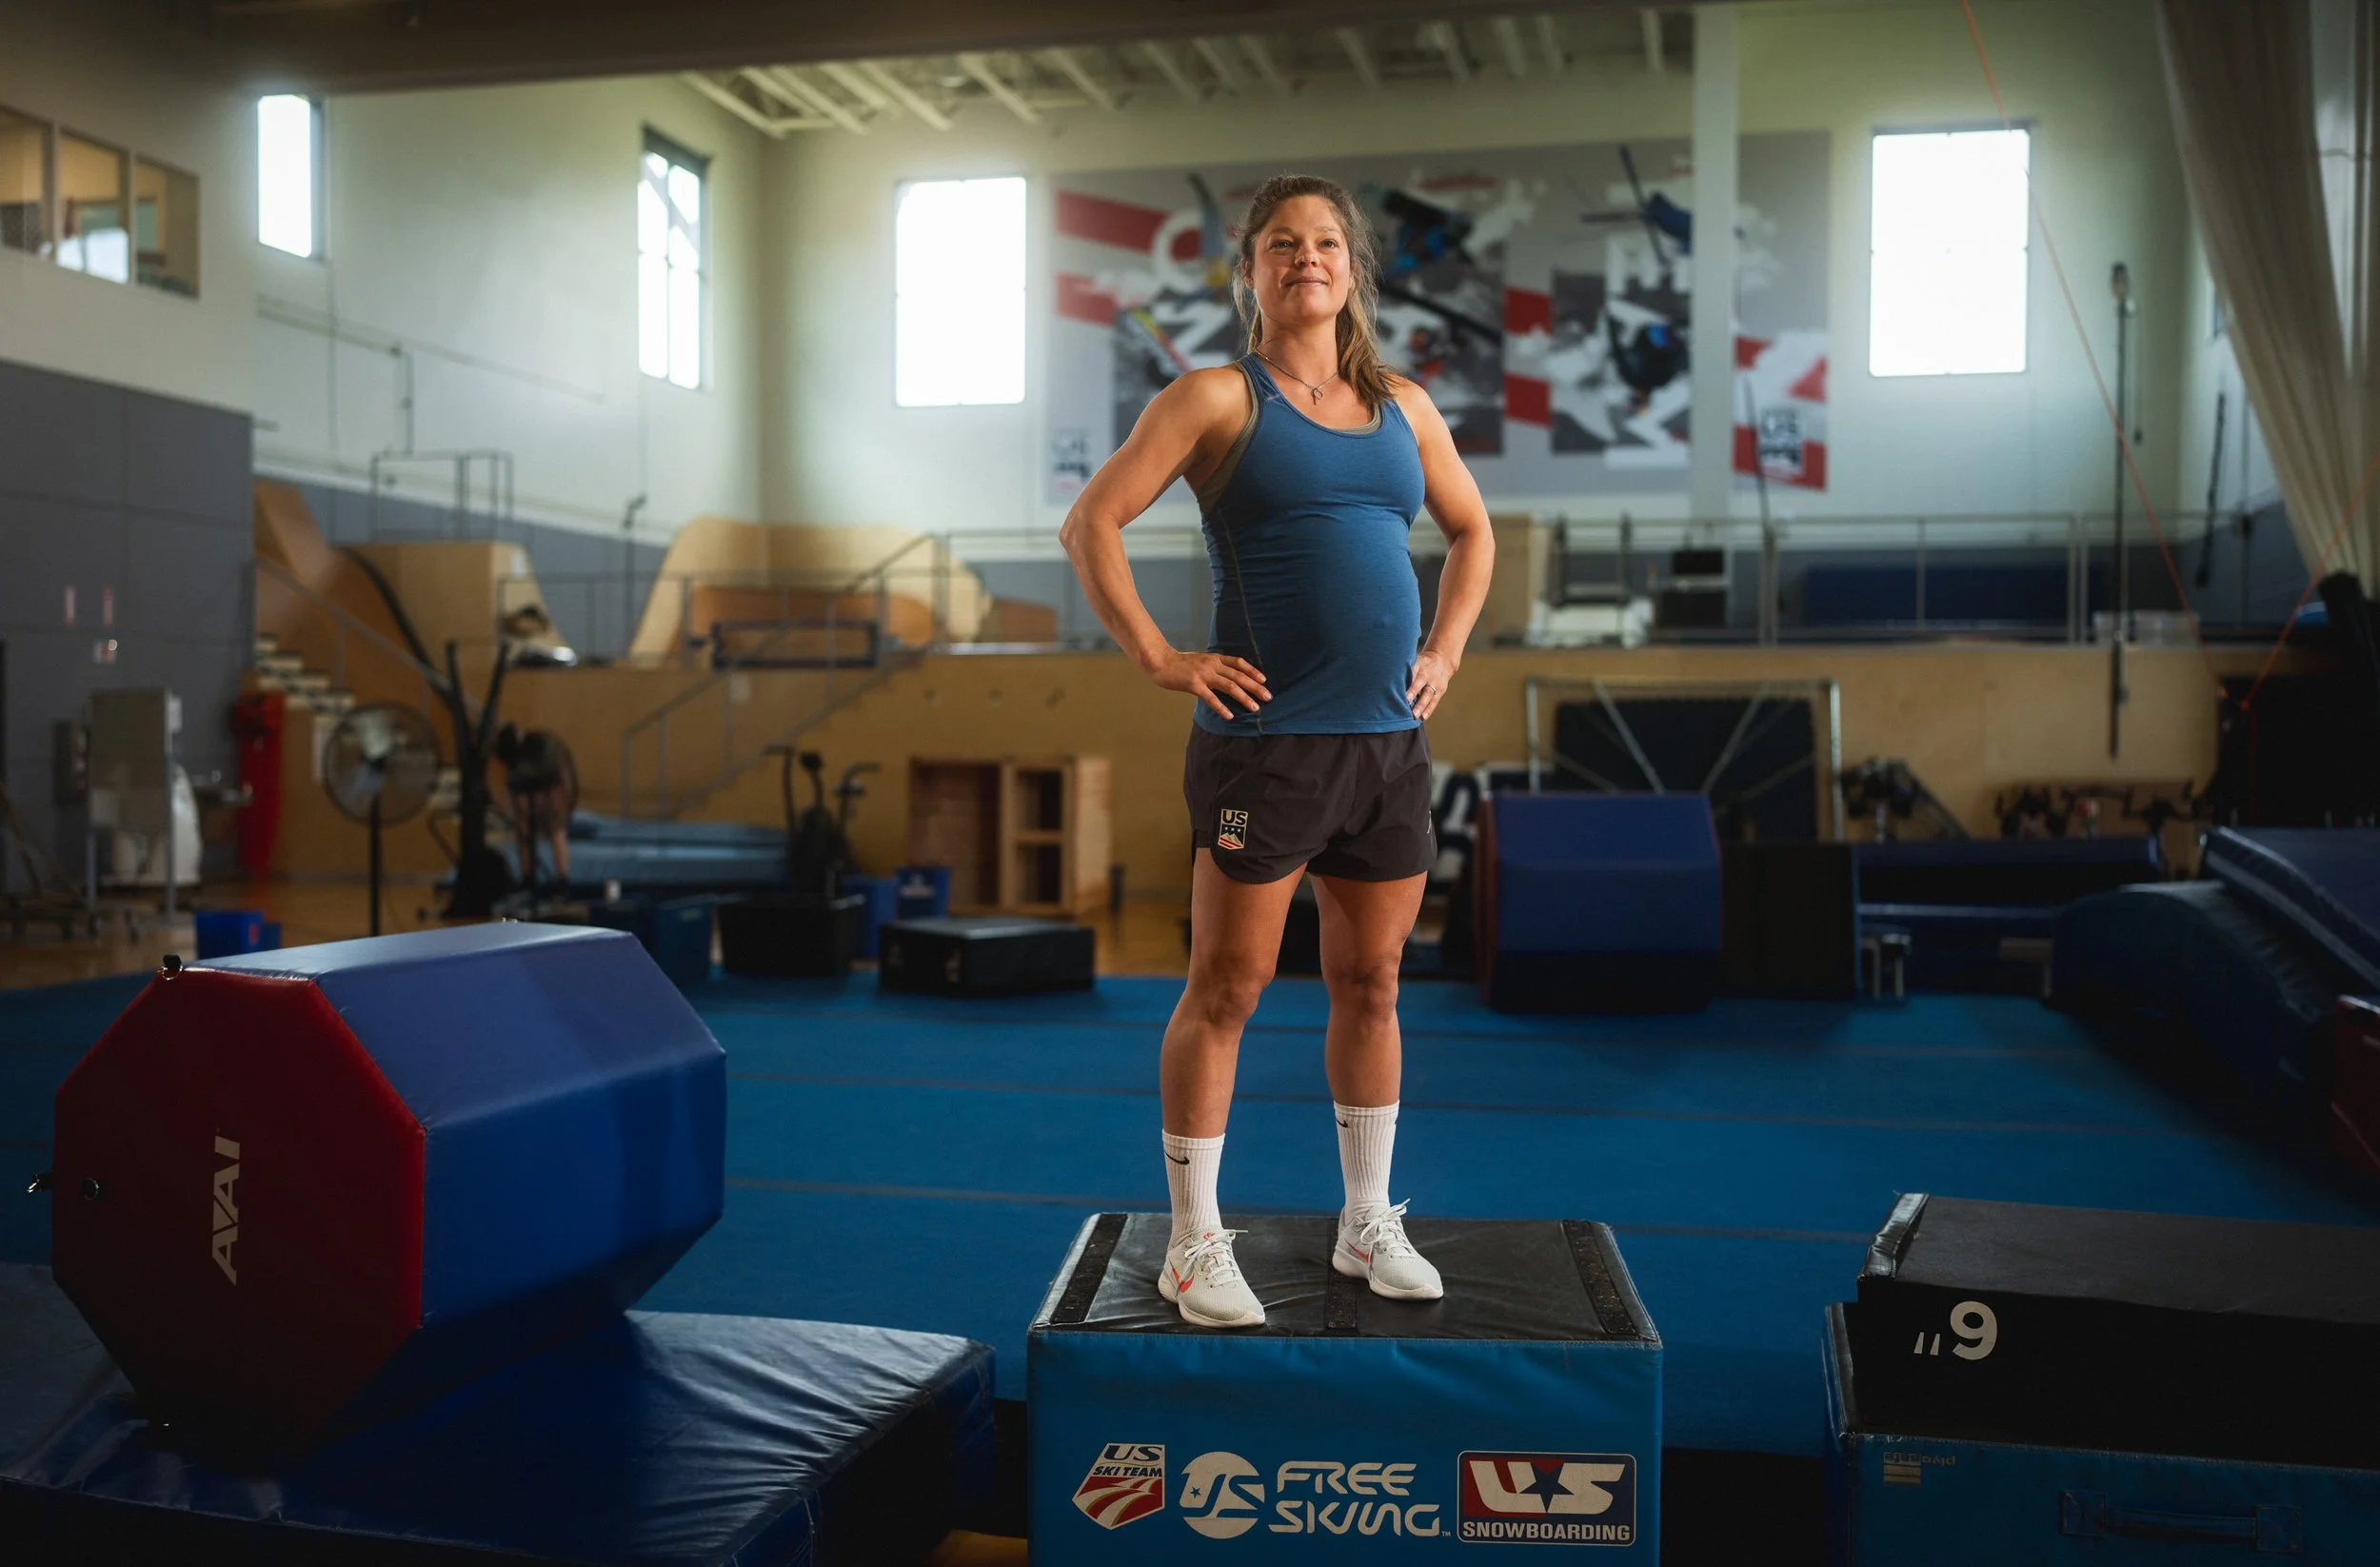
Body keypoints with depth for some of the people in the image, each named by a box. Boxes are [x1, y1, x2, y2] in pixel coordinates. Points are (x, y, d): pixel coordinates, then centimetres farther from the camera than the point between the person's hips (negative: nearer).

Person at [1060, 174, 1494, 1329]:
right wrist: (1157, 658, -11)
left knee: (1371, 985, 12)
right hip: (1264, 743, -5)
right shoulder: (1217, 399, -1)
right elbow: (1091, 524, -6)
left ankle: (1369, 1224, 27)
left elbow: (1471, 531, 27)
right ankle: (1196, 1245, 12)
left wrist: (1445, 649, 14)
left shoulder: (1403, 407, 14)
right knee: (1226, 988, 0)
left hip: (1389, 741, 5)